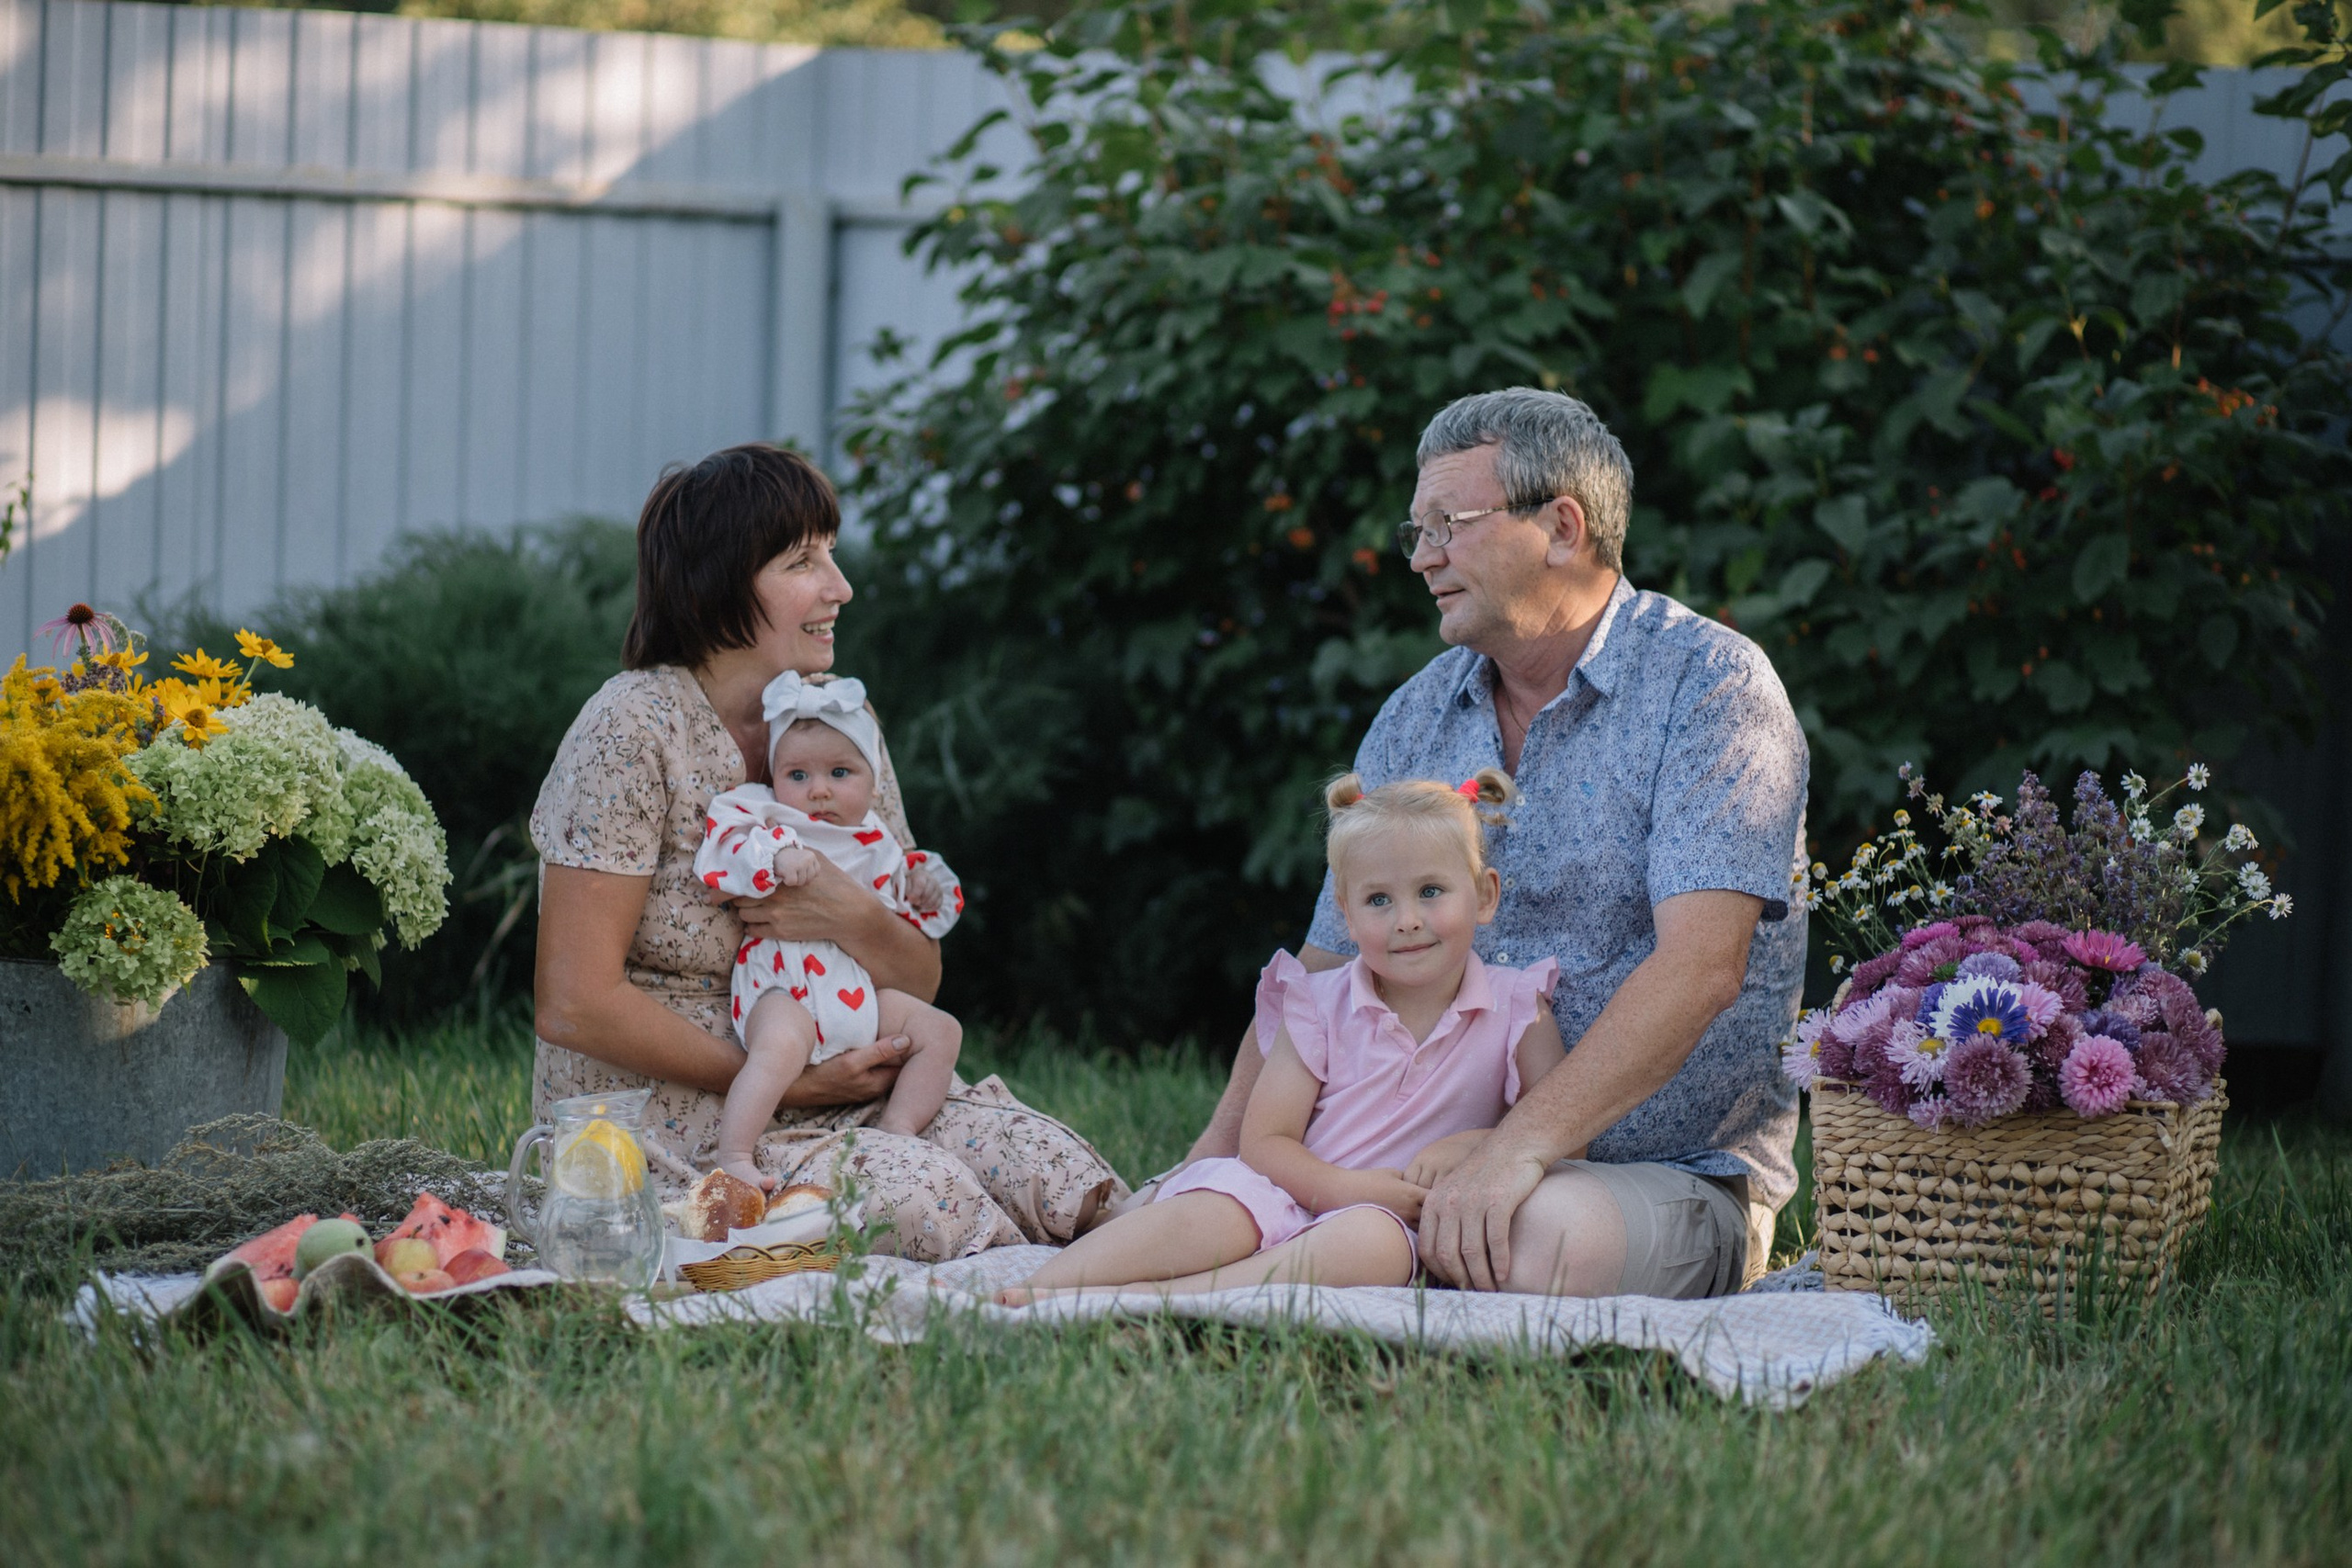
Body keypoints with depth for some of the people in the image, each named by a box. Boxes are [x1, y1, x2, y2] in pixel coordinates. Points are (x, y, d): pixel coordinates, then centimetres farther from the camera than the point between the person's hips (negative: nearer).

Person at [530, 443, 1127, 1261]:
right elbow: (575, 1004, -17)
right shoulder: (633, 731, -12)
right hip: (659, 1112, -6)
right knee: (918, 1186, -31)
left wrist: (855, 920, -16)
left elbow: (920, 981, 8)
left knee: (1022, 1150, -24)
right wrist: (784, 1083, -16)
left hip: (824, 1090, 6)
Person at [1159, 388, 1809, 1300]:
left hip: (1677, 1176, -4)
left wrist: (1519, 1150, -32)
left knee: (1540, 1234, -39)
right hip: (1444, 1157, 5)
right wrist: (1222, 1149, -3)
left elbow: (1700, 966, -21)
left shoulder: (1709, 686, -9)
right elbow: (1326, 968, 14)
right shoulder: (1415, 719, 13)